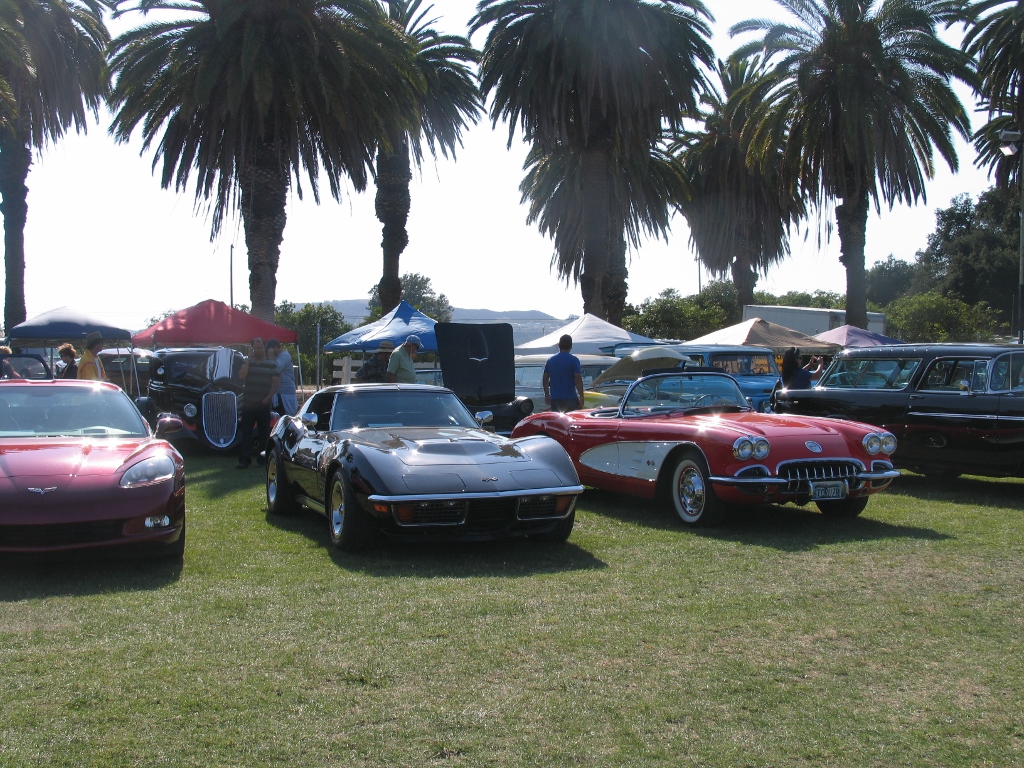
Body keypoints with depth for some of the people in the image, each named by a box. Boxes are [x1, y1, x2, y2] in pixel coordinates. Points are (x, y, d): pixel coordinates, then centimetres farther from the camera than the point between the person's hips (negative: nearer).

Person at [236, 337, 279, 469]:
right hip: (248, 405, 1)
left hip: (264, 405, -1)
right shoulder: (247, 363, 10)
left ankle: (262, 458, 12)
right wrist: (249, 359, -11)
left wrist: (268, 397, -10)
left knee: (264, 433, 4)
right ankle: (245, 459, -5)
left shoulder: (271, 364, 5)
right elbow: (241, 376, -8)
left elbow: (275, 383, 1)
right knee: (246, 432, -4)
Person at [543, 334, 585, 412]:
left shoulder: (550, 360, 7)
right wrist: (581, 397, -7)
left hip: (555, 399, 4)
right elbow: (578, 379, -12)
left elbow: (545, 379, 12)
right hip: (570, 398, -4)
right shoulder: (574, 360, -7)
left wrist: (547, 395, 21)